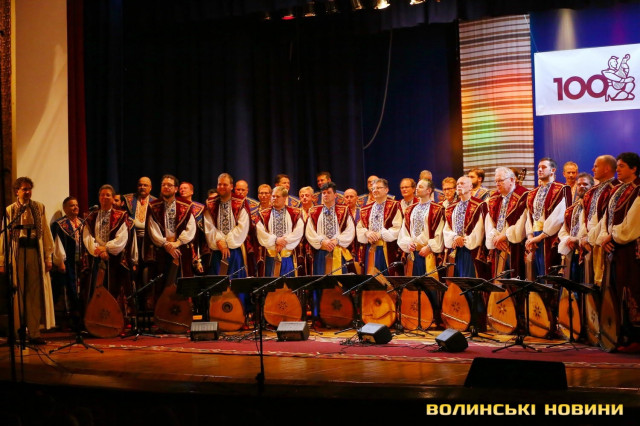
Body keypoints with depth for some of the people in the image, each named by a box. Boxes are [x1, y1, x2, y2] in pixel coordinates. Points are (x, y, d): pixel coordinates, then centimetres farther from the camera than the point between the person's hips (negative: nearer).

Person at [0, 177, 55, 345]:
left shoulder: (39, 208, 8)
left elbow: (46, 232, 6)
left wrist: (48, 256, 0)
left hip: (35, 251, 1)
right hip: (16, 252, -1)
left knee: (35, 292, -1)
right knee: (18, 292, 1)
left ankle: (33, 332, 2)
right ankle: (19, 329, 12)